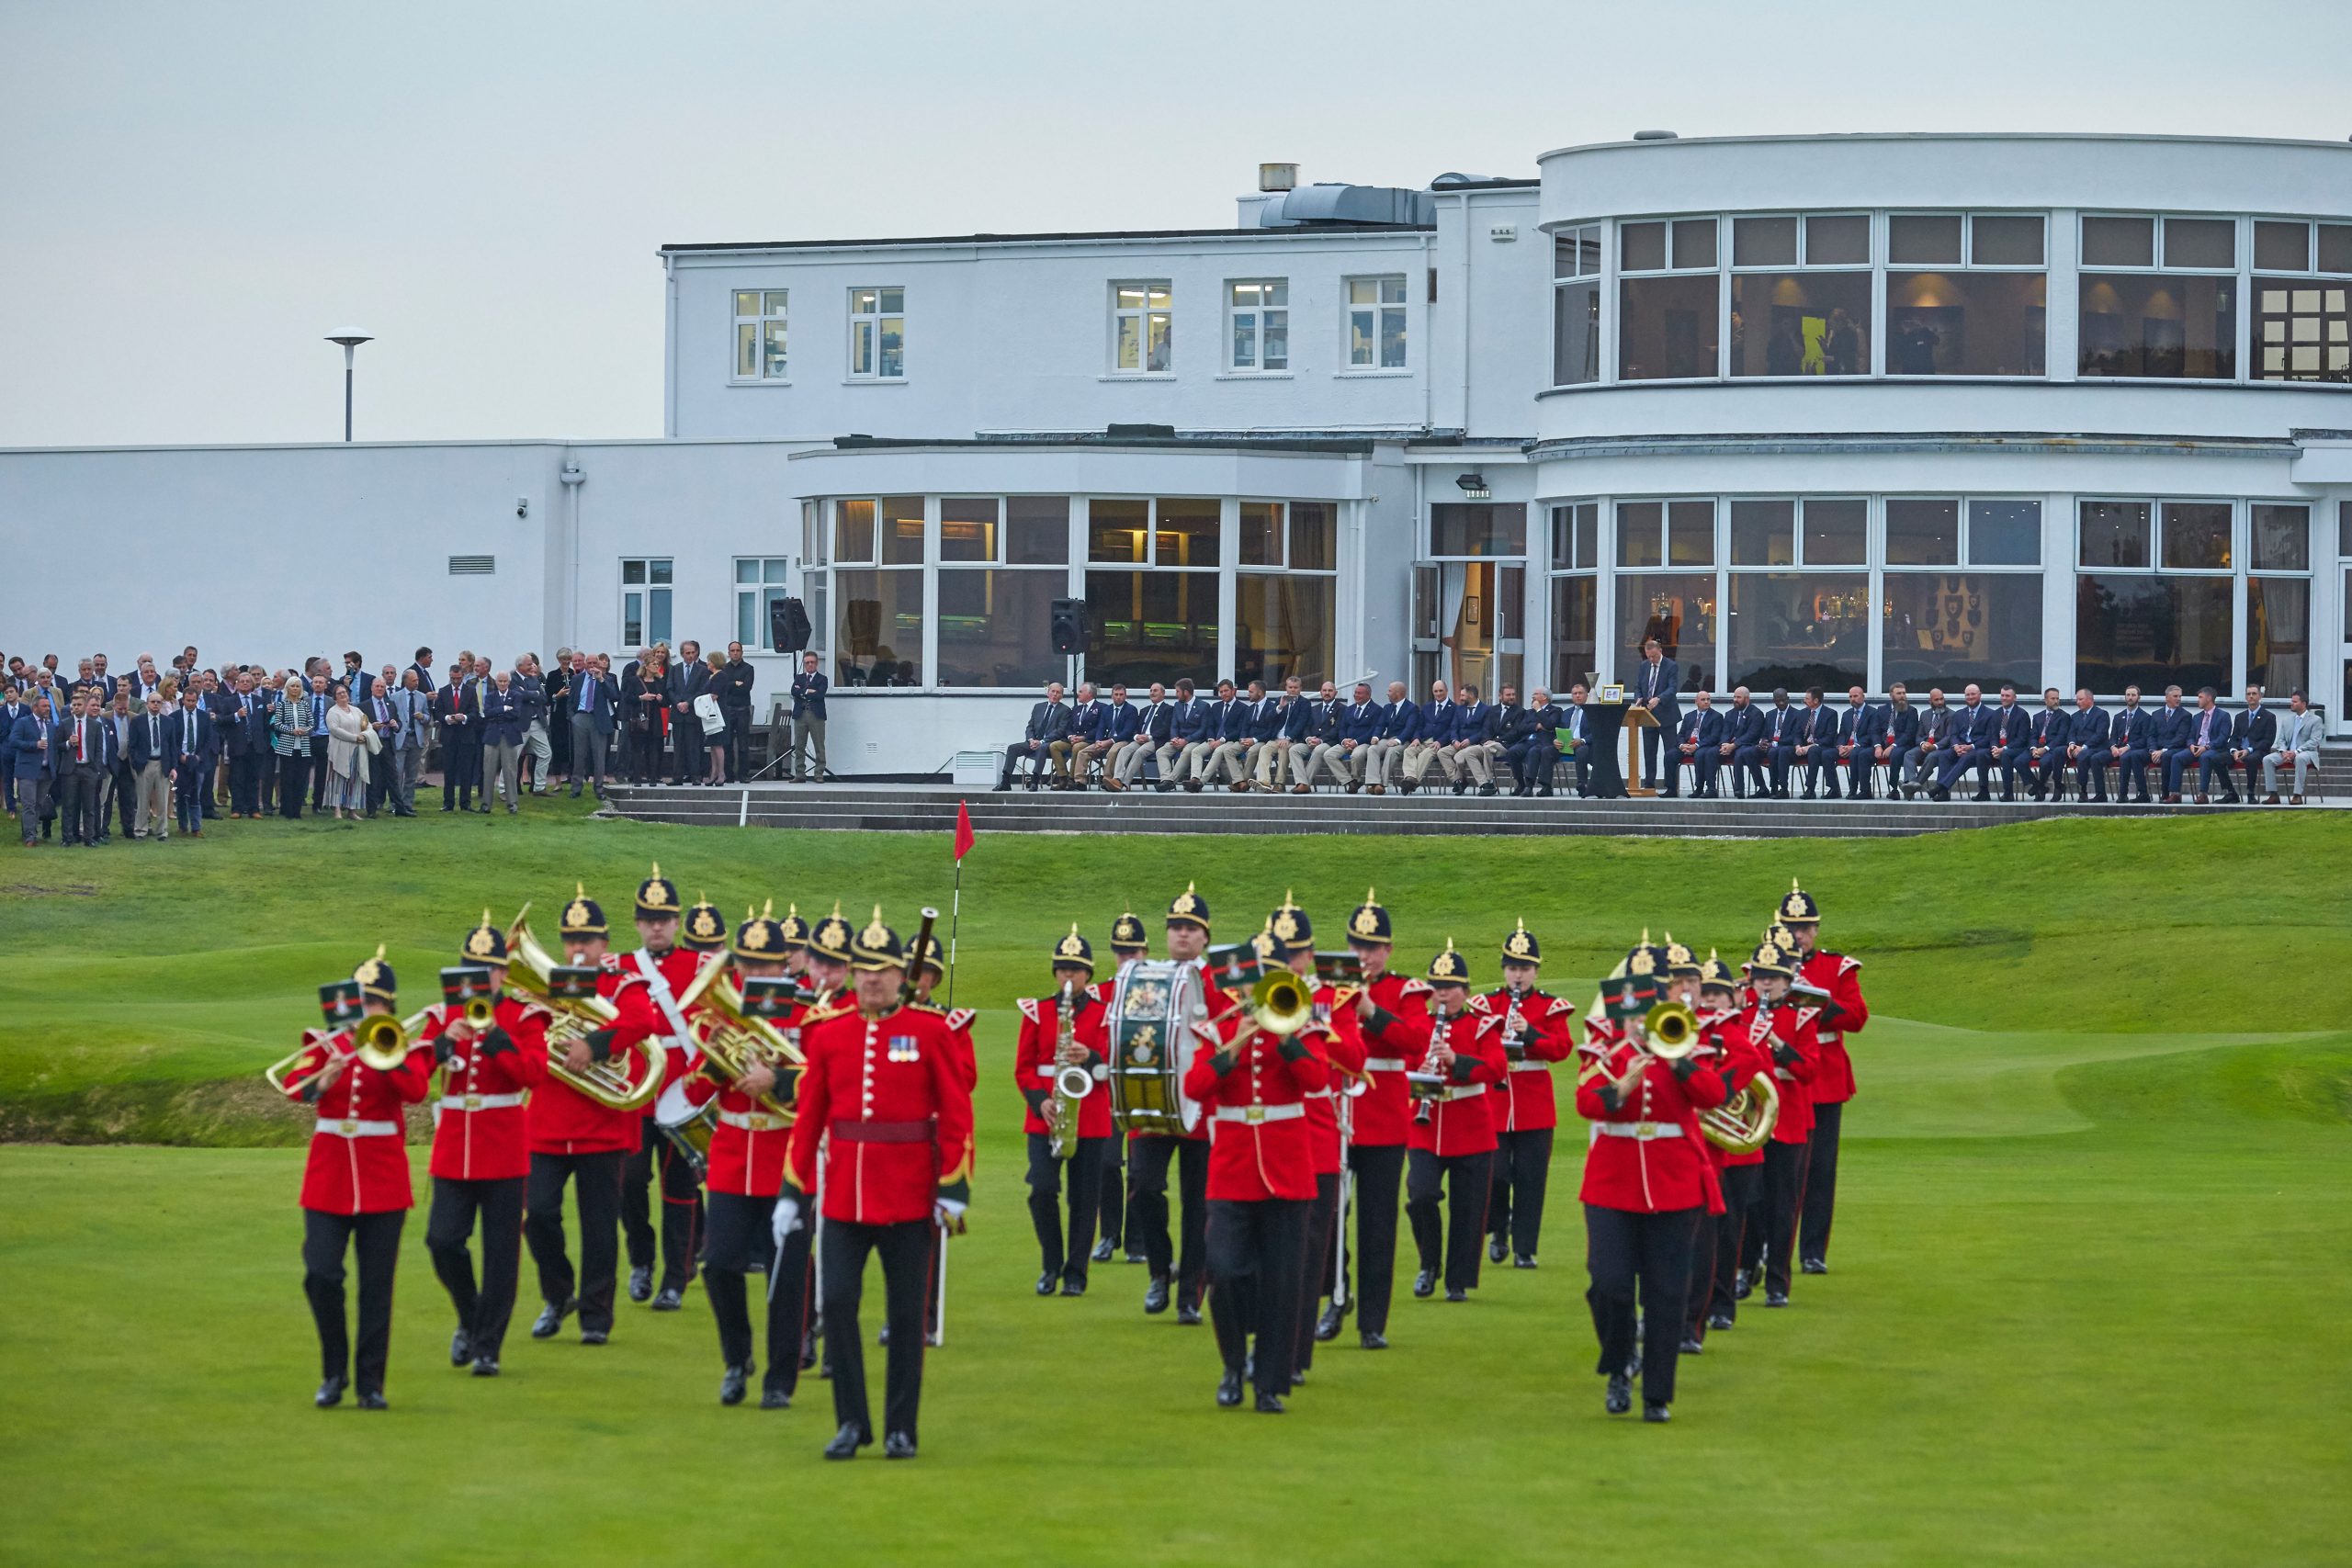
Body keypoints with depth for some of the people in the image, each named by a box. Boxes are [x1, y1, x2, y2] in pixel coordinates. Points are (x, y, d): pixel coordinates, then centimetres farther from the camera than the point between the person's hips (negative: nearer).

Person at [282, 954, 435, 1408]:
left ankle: (371, 1382, 8)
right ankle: (334, 1372, 9)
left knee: (377, 1286, 1)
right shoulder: (324, 1043, 7)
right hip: (328, 1177, 1)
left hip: (383, 1179, -1)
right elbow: (294, 1085, -9)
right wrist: (319, 1084, -29)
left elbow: (415, 1089, -16)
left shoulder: (404, 1048, 4)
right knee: (321, 1276, -8)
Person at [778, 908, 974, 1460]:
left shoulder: (930, 1031, -2)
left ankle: (900, 1429, 12)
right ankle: (852, 1422, 6)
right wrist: (792, 1190, 5)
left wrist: (954, 1187, -7)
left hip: (908, 1196, -2)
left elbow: (957, 1111, -2)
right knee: (837, 1303, -5)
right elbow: (809, 1117, 7)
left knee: (905, 1313, 4)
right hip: (844, 1195, 2)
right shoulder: (828, 1035, 5)